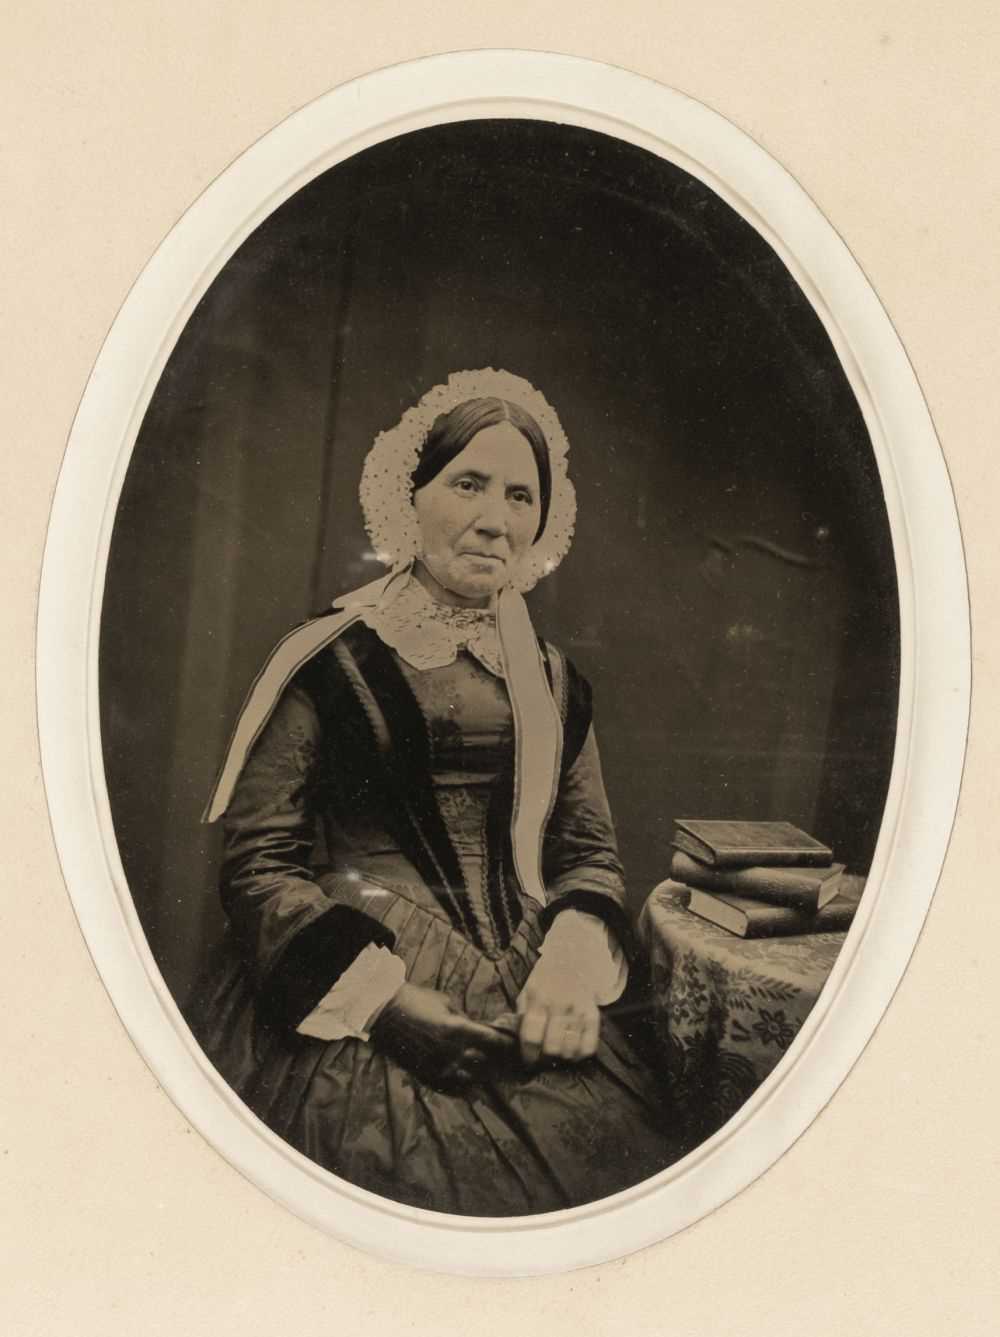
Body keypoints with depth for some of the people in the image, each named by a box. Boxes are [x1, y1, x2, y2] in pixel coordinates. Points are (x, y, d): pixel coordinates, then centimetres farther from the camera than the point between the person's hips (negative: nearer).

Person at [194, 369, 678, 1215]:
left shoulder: (550, 684, 16)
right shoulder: (329, 663, 2)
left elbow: (590, 854, 17)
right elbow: (259, 867, -2)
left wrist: (574, 962, -5)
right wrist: (383, 996, -15)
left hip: (524, 1012, 4)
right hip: (345, 1017, -4)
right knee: (417, 1179, -28)